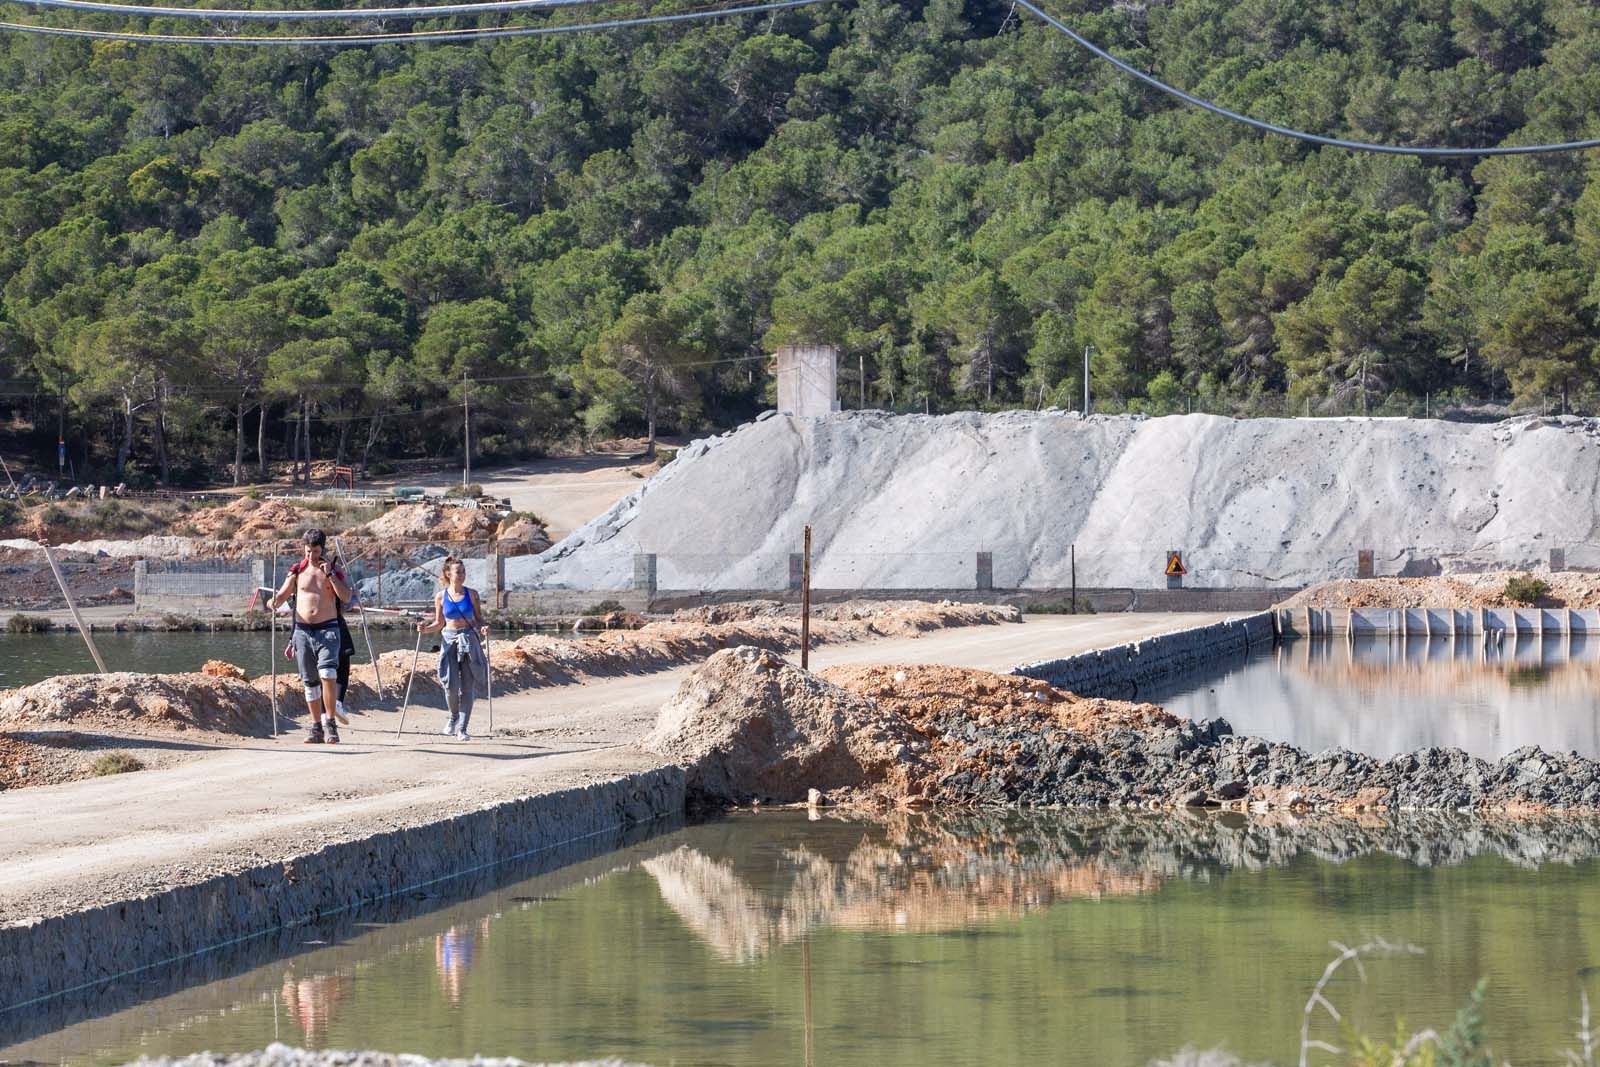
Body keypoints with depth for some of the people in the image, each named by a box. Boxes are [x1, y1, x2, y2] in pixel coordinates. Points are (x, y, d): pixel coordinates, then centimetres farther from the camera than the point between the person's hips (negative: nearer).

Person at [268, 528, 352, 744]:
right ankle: (316, 727, 13)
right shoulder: (297, 572, 8)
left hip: (327, 629, -3)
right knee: (310, 682, 6)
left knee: (328, 675, -20)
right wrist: (273, 603, -9)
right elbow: (283, 594, 14)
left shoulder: (334, 572, 5)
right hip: (303, 631, 3)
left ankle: (331, 723, -15)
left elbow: (346, 596, -8)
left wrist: (330, 574, -14)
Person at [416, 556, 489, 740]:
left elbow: (479, 618, 8)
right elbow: (439, 623, 11)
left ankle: (462, 728, 2)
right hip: (449, 640, 0)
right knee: (451, 684, -12)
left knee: (467, 686, -3)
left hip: (469, 641, 0)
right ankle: (454, 717, 17)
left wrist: (483, 628, -13)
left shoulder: (472, 594, 2)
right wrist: (425, 628, -7)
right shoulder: (441, 597, 3)